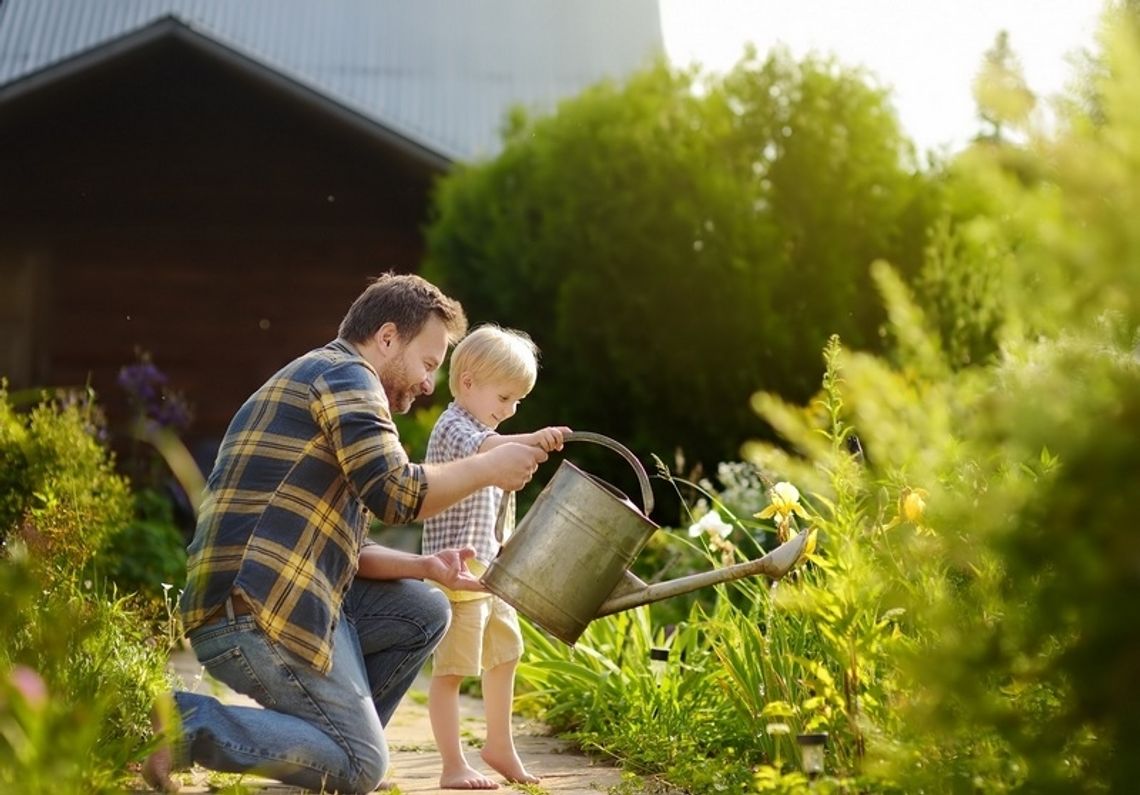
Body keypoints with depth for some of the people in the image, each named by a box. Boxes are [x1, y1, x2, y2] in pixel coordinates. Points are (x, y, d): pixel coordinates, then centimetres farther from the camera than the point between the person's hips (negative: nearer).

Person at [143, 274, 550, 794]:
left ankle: (332, 741, 10)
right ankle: (191, 723, -9)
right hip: (258, 610, -10)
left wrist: (424, 567, 9)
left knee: (424, 613, 13)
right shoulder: (345, 374, -4)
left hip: (271, 597, 10)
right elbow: (394, 493, -18)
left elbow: (345, 549, 22)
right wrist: (488, 468, -5)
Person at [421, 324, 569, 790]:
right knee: (451, 668, -5)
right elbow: (482, 450, -38)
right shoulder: (453, 428, -13)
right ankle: (453, 767, 1)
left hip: (491, 571, 11)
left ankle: (499, 745, 36)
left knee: (504, 654, 22)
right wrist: (532, 440, -53)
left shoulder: (485, 432, 18)